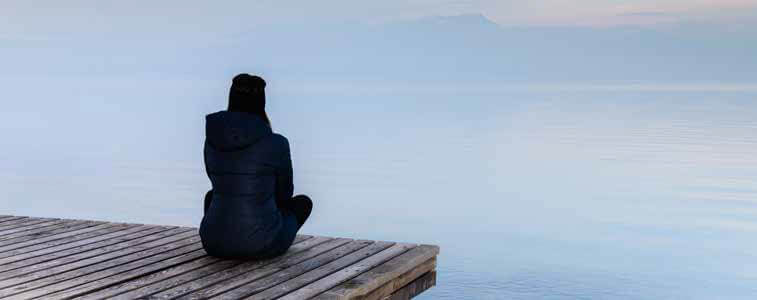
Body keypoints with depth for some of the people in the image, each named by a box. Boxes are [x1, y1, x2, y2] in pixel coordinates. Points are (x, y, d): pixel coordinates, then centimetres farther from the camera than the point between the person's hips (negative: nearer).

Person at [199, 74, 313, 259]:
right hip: (262, 245, -3)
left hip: (214, 243, 3)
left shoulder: (211, 140, 1)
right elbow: (284, 194, 5)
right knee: (303, 202, 25)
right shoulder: (277, 144, -11)